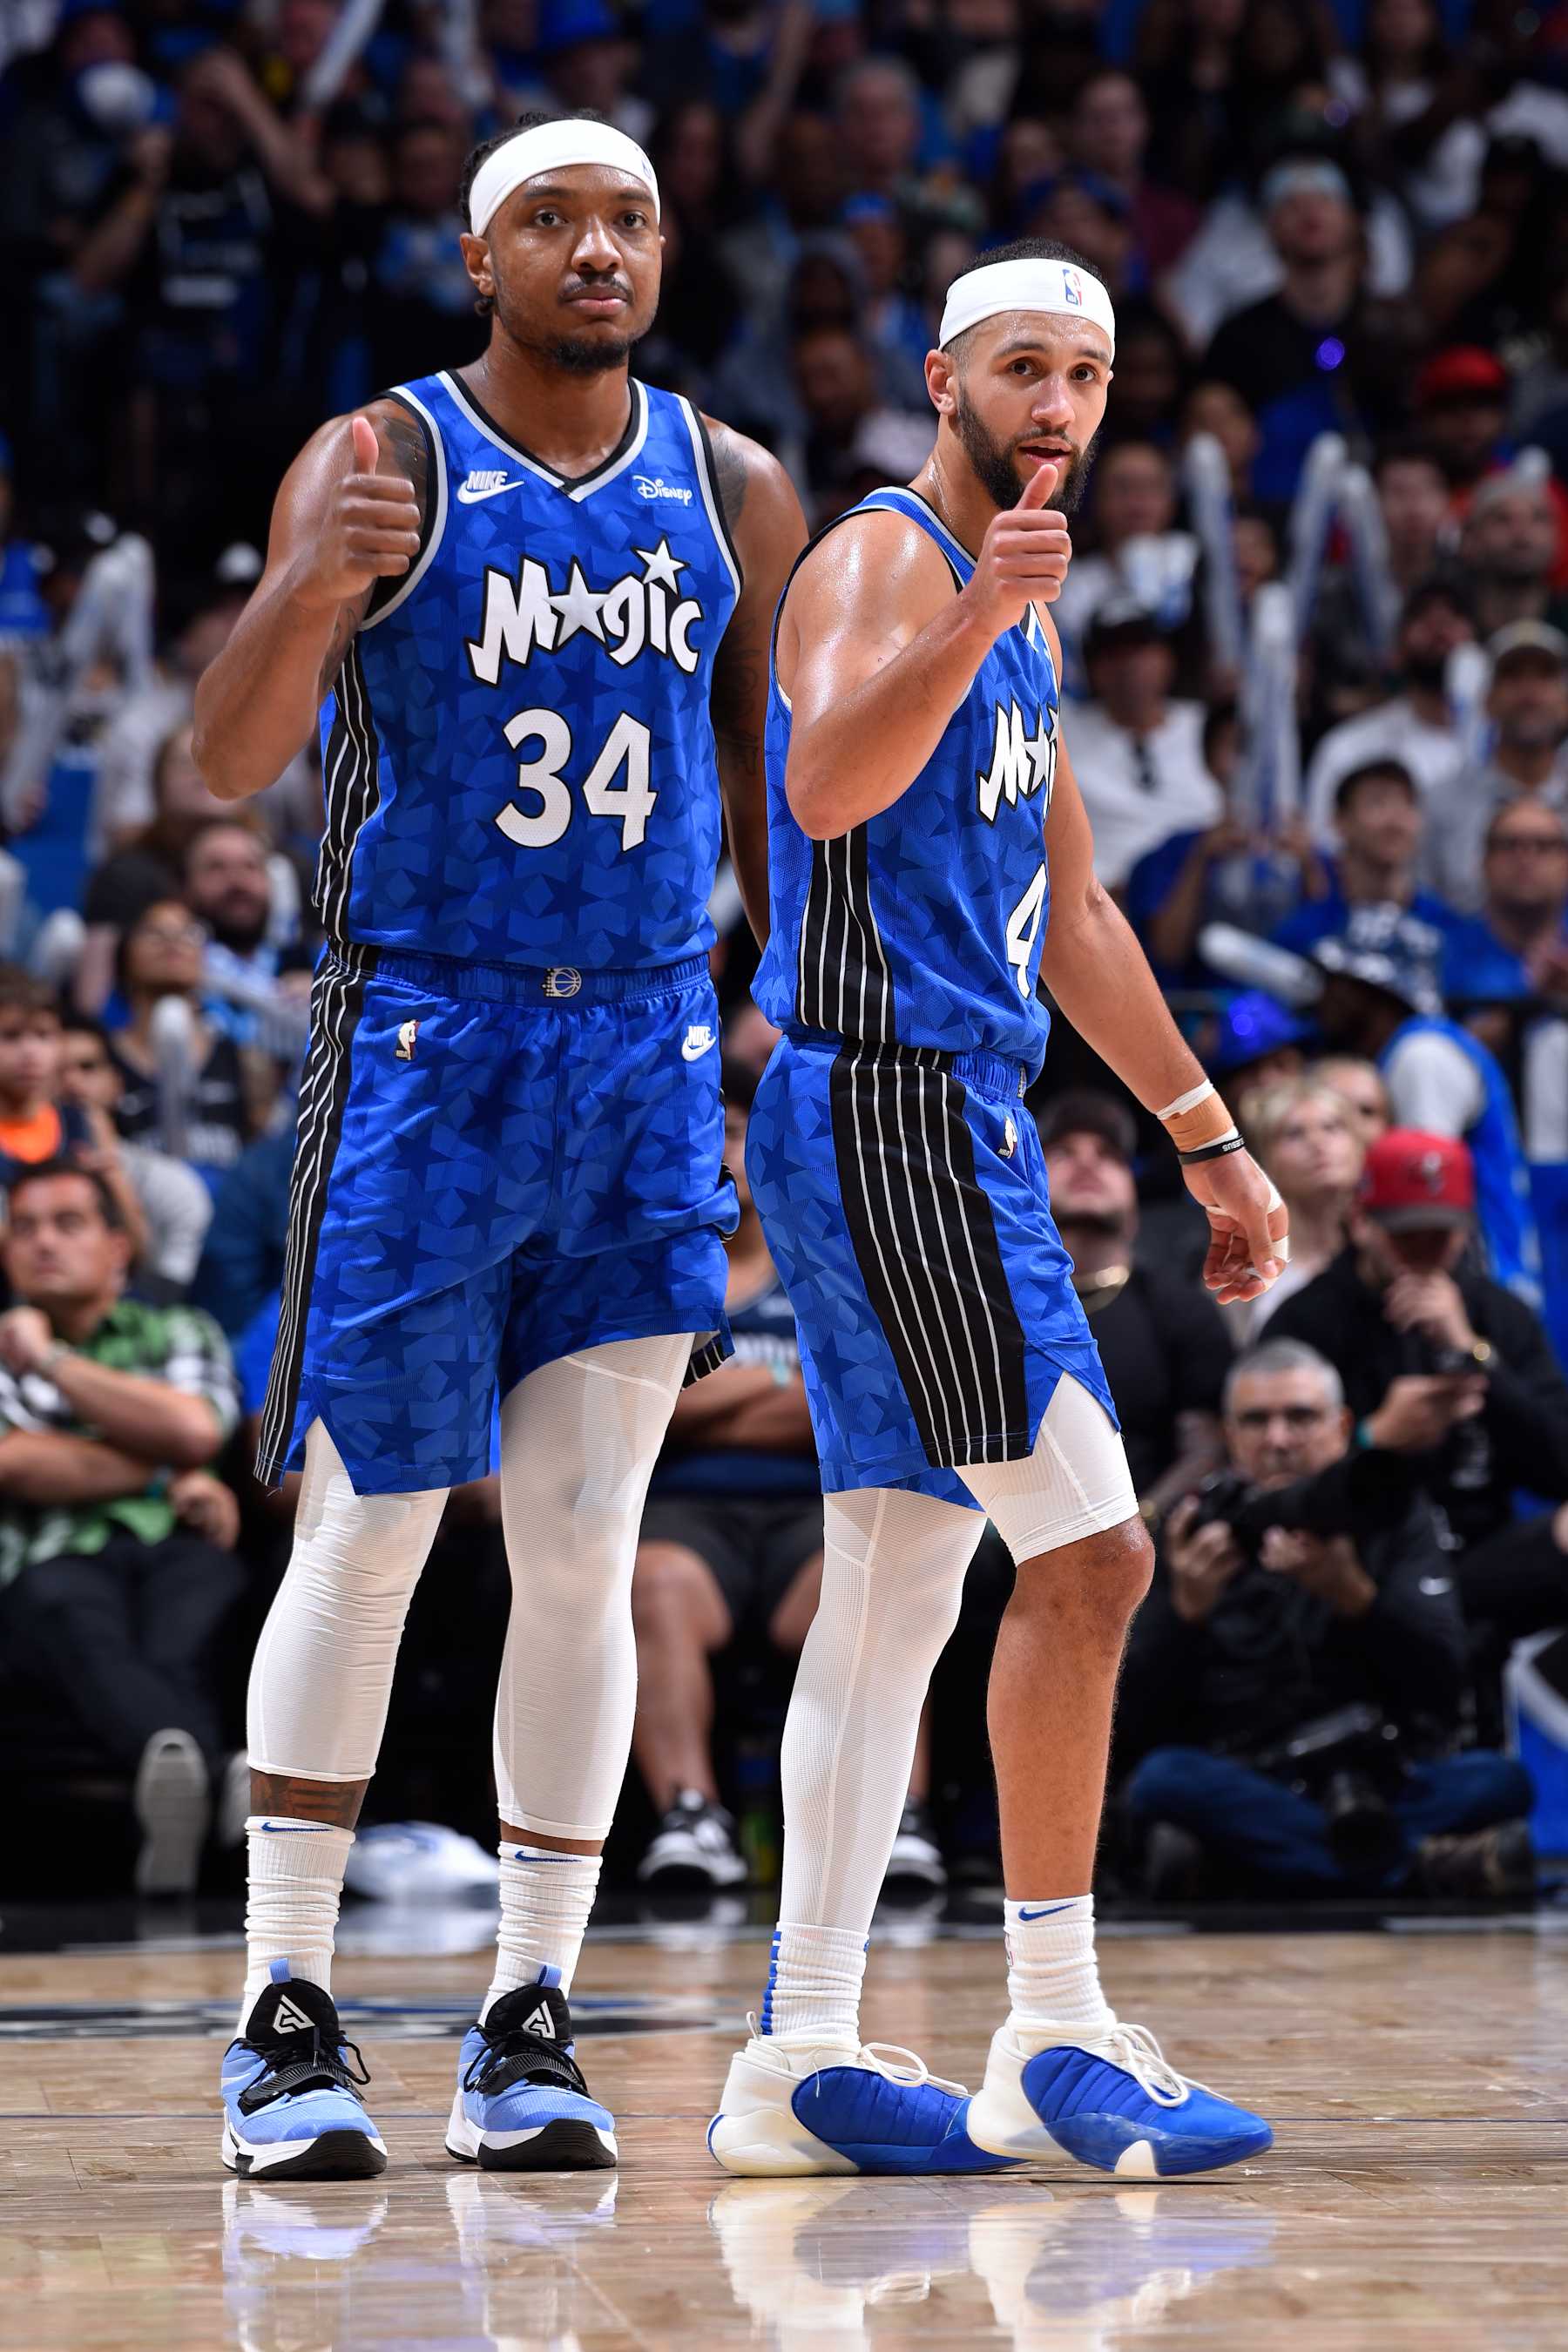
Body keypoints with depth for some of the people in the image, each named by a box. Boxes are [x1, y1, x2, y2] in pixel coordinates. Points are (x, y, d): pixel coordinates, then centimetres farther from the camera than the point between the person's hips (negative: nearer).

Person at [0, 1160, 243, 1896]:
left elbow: (193, 1430, 5)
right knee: (84, 1629, -42)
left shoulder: (177, 1333, 30)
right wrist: (163, 1474, 4)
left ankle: (173, 1806, -71)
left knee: (182, 1635, -40)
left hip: (180, 1550, 2)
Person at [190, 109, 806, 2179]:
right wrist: (317, 580, -35)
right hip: (420, 1043, -3)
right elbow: (233, 760, -16)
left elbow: (775, 803, 16)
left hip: (650, 1054, 3)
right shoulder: (382, 463, -5)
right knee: (364, 1538, -2)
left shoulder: (736, 494, 7)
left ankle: (531, 2026, 8)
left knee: (585, 1551, 2)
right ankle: (288, 2018, 7)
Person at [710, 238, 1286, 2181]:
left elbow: (1067, 908, 27)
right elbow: (826, 786, -29)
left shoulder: (1017, 609, 20)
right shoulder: (882, 561, -9)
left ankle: (801, 2063, 10)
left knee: (896, 1592, 8)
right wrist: (976, 617, -42)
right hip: (888, 1112, -10)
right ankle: (1054, 2037, -7)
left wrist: (1206, 1137, 27)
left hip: (954, 1120, 10)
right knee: (1087, 1552, -12)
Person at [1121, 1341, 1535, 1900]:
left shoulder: (1393, 1517, 9)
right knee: (1163, 1779, -33)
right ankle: (1426, 1868, -35)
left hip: (1392, 1786, 0)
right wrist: (1187, 1609, -16)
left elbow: (1442, 1685, -5)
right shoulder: (1196, 1536, 8)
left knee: (1499, 1780, -28)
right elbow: (1140, 1717, 1)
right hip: (1246, 1790, 0)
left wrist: (1352, 1593, -21)